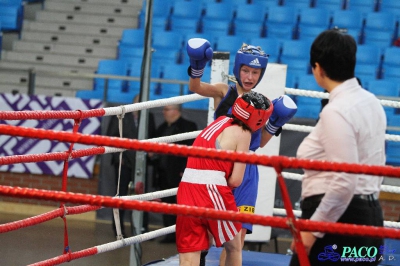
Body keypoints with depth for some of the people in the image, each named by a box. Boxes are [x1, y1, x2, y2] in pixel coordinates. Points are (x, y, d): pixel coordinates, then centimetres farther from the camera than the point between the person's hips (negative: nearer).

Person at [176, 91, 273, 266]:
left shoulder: (220, 121, 19)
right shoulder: (242, 133, -1)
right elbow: (236, 180, -5)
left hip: (187, 188, 6)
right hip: (213, 192, -6)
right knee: (234, 247, 20)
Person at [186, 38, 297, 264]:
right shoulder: (224, 92, -1)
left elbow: (260, 142, 10)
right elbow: (196, 88, -20)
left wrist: (275, 124, -5)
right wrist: (198, 67, -37)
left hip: (245, 171, 2)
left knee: (239, 231, 1)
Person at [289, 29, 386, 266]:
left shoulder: (336, 112, -16)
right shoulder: (372, 102, 11)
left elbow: (344, 183, -22)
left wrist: (312, 229, -17)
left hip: (339, 217, -9)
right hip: (370, 212, 9)